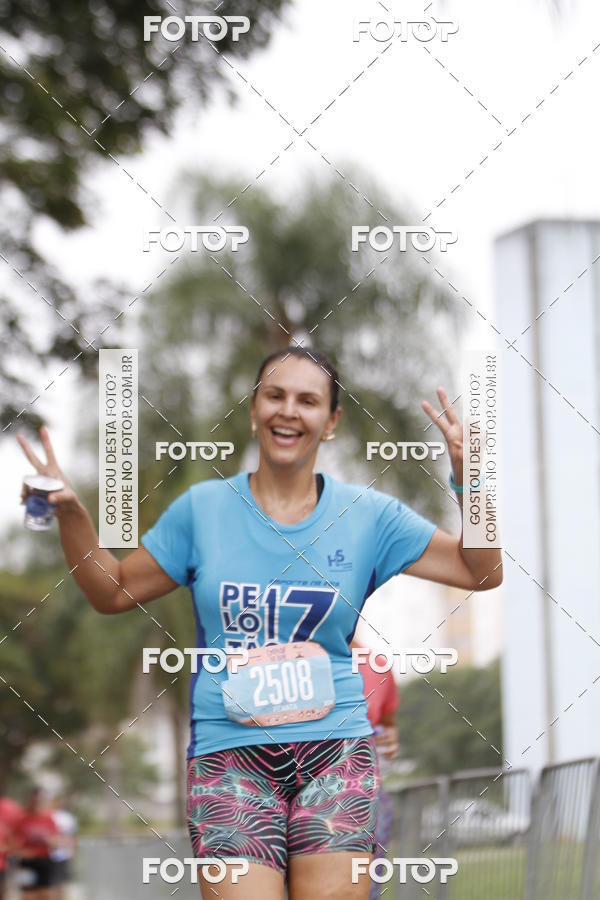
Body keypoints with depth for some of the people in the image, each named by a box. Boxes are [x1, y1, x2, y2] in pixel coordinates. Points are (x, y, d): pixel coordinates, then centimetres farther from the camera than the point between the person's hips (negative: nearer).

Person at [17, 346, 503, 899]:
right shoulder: (202, 509, 8)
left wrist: (468, 478, -4)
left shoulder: (367, 515, 7)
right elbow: (112, 591, 16)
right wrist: (71, 512, 1)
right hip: (228, 749, -1)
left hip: (334, 749, 1)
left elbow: (482, 572, 10)